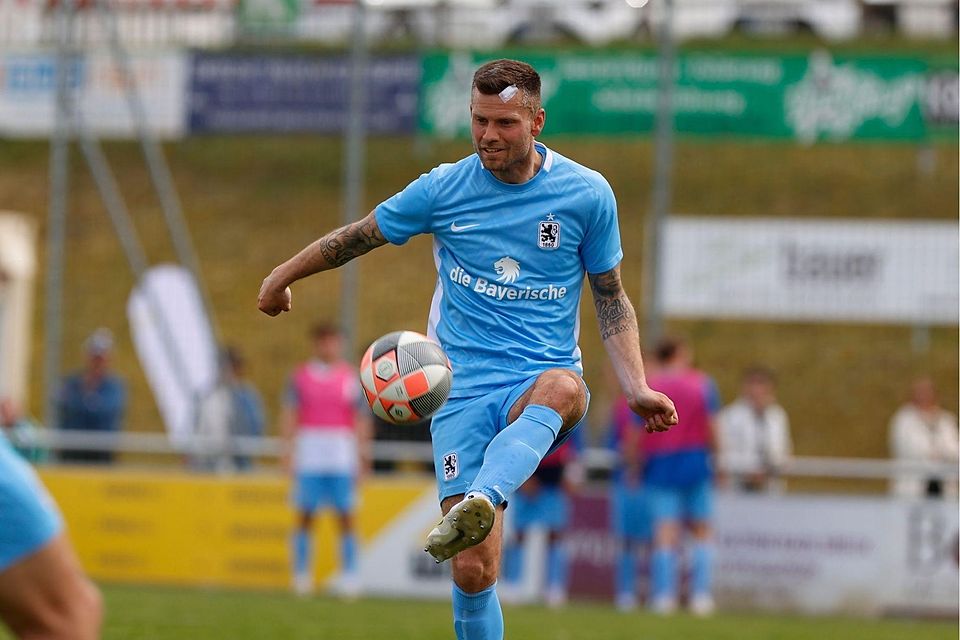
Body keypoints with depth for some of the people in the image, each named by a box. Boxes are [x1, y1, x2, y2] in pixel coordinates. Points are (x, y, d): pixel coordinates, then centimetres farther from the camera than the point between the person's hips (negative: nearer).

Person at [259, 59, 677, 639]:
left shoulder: (587, 194, 2)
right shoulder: (443, 189, 2)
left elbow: (611, 296, 11)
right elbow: (359, 236, 18)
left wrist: (637, 389, -1)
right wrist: (281, 279, 28)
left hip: (545, 378, -1)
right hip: (463, 391, 1)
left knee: (562, 388, -42)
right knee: (473, 569, -14)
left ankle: (479, 505, -63)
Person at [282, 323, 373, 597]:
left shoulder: (351, 377, 7)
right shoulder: (301, 376, 8)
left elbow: (362, 419, 7)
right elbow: (289, 415, 7)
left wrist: (363, 454, 1)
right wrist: (288, 449, -2)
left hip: (342, 455, 0)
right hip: (308, 455, 0)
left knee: (346, 518, -3)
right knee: (305, 515, 0)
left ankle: (350, 576, 0)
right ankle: (302, 575, 6)